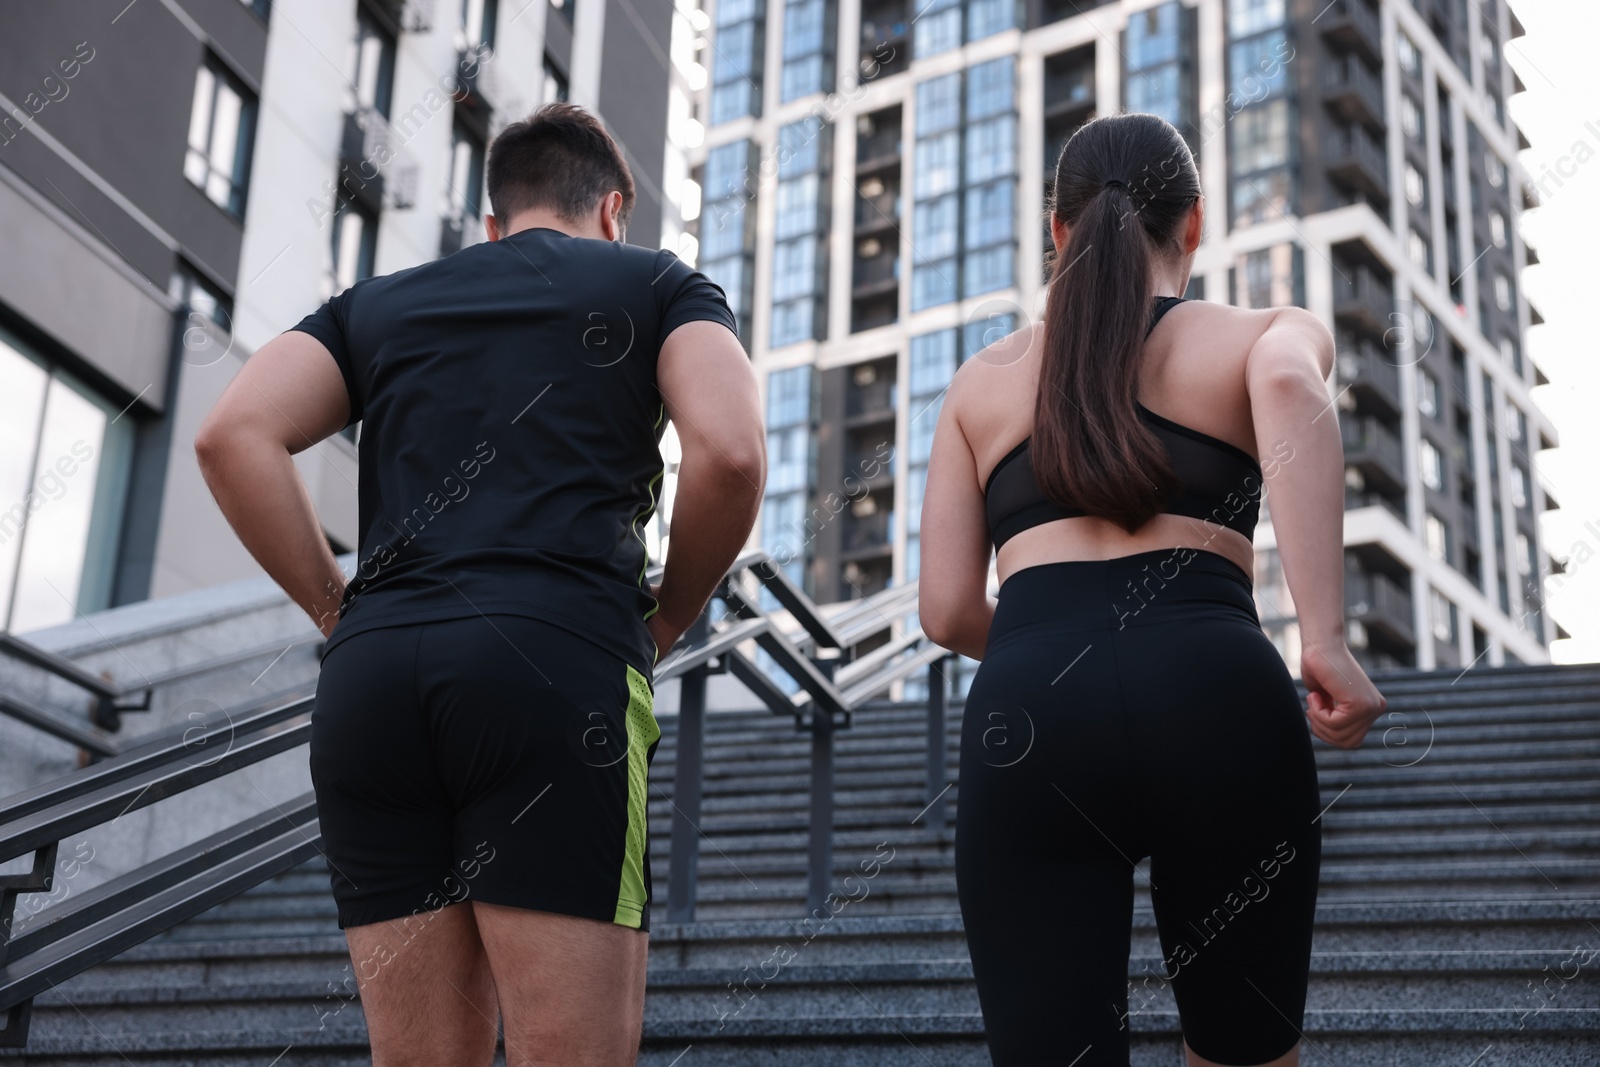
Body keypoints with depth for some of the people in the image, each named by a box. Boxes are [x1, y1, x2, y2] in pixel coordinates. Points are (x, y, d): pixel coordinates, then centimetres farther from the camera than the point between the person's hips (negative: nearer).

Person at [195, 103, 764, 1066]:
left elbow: (235, 435, 9)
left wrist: (340, 611, 13)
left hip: (370, 674, 4)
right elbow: (730, 452, -3)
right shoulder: (660, 284, 17)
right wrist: (665, 622, 10)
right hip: (558, 661, -4)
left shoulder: (379, 303, 25)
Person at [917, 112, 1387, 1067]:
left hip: (1026, 713, 1)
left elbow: (949, 611, 16)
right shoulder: (1272, 334, 17)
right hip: (1213, 691, -1)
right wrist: (1326, 639, -13)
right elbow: (1289, 384, -10)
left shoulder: (984, 379, 24)